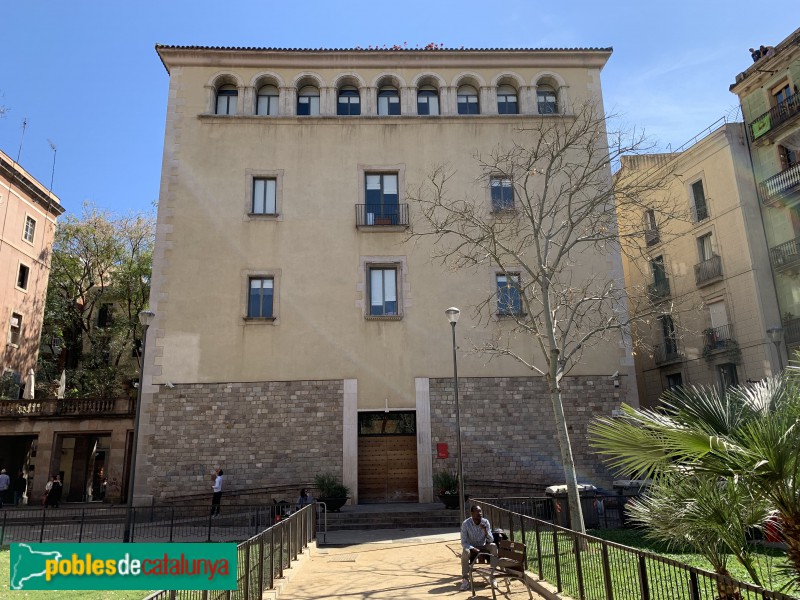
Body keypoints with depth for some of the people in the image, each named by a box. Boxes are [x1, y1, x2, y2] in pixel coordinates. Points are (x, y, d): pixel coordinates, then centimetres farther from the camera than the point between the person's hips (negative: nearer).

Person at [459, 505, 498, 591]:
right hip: (471, 547, -2)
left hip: (483, 547, 3)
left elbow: (491, 540, -12)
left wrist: (485, 531, -30)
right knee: (465, 551, -36)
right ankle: (465, 579, -24)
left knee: (493, 546, -28)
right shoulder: (466, 524, -19)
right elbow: (463, 543, -18)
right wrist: (474, 549, -34)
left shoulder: (485, 522, -11)